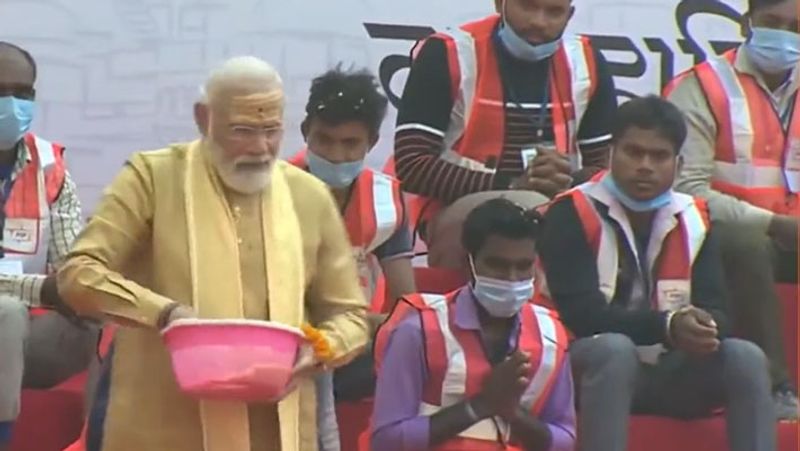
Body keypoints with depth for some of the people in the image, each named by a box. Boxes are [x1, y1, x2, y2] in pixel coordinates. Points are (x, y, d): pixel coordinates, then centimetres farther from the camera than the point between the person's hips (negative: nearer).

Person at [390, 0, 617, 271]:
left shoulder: (586, 63, 4)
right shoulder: (448, 55, -9)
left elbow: (608, 167, 7)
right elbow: (411, 165, -13)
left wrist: (569, 183, -17)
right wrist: (510, 185, -21)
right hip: (459, 210, -4)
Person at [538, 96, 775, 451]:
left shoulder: (693, 219, 6)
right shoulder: (572, 215, -11)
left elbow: (714, 308, -2)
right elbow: (580, 313, -21)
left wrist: (705, 328, -29)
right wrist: (667, 326, -34)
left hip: (668, 371, 5)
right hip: (592, 368, -5)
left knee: (746, 358, -19)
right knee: (615, 349, -37)